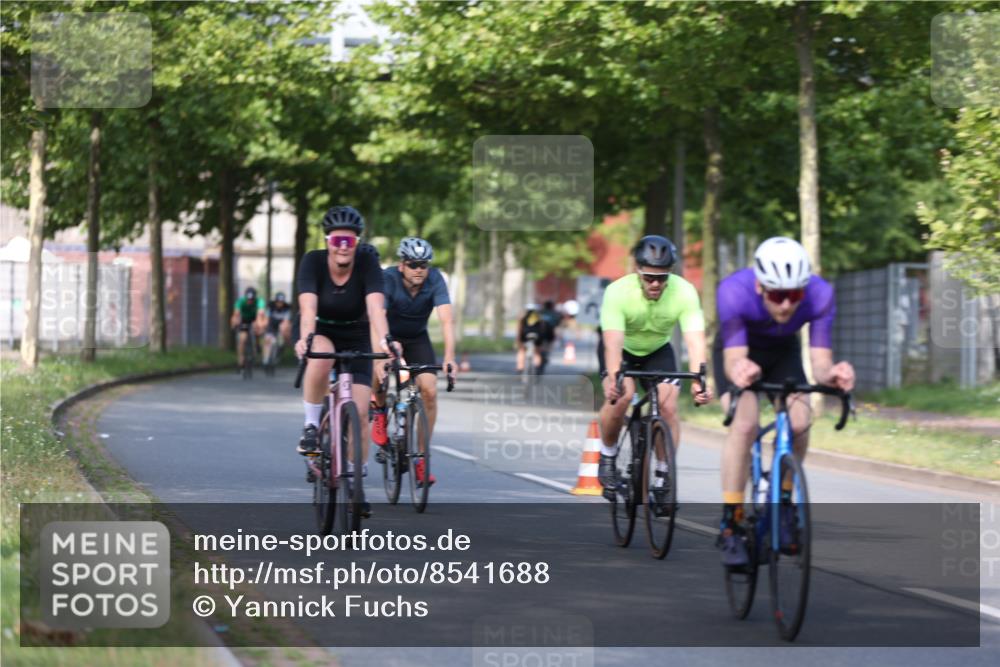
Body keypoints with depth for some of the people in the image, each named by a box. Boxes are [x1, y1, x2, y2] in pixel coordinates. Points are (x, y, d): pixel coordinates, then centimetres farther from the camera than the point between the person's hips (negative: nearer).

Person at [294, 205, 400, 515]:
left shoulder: (367, 263, -22)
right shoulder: (313, 262, -22)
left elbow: (376, 305, -35)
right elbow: (308, 306, -35)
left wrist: (384, 340, -53)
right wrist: (305, 339, -54)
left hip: (357, 337, 1)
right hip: (322, 332, -1)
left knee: (360, 410, -10)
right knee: (320, 360, -38)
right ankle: (311, 426, -18)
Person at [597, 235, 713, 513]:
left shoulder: (684, 292, -30)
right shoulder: (618, 292, -34)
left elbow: (695, 340, -38)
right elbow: (613, 341, -43)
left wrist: (698, 381, -53)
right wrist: (613, 379, -61)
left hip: (658, 350, 2)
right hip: (622, 348, -2)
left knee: (668, 408, -17)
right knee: (620, 396, -28)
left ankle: (663, 477, 1)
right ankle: (608, 455, -3)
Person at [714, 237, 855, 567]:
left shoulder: (820, 295, -32)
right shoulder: (734, 291, -38)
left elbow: (820, 362, -33)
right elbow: (734, 358, -40)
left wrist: (832, 374, -56)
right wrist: (739, 370, -64)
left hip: (783, 353, 2)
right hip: (738, 351, -2)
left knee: (799, 421, -22)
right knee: (745, 424, -26)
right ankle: (730, 527, -16)